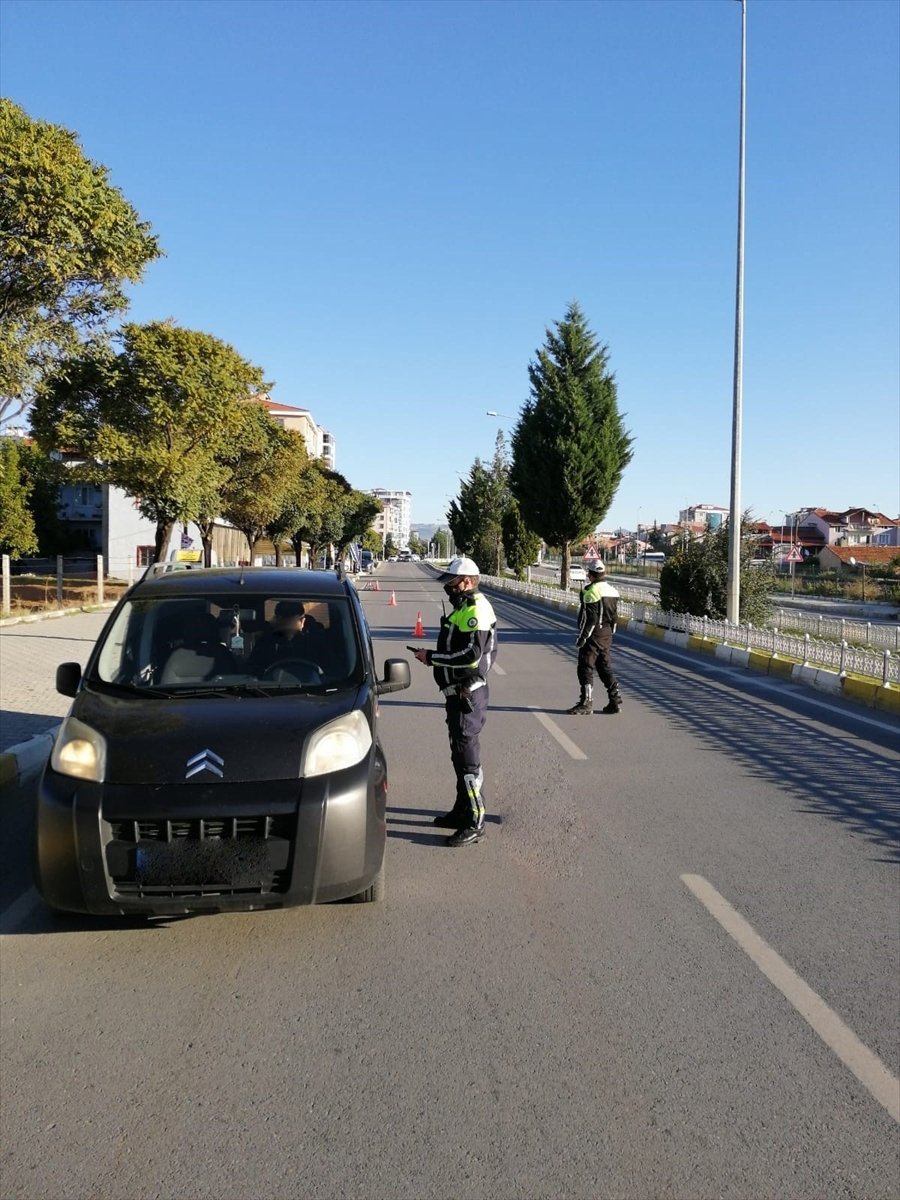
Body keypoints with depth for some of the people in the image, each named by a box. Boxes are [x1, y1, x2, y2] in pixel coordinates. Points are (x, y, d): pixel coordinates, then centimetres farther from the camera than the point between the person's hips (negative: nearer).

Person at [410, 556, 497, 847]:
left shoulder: (477, 610, -17)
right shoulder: (464, 608, 16)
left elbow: (471, 655, -26)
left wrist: (431, 656, -18)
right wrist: (434, 656, 8)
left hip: (468, 695, -11)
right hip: (458, 692, 11)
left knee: (468, 757, -6)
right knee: (460, 754, 19)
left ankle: (475, 823, 1)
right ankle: (462, 811, 32)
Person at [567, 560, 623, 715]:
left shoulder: (592, 591, -16)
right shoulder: (612, 590, 11)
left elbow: (589, 618, -20)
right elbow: (615, 616, 15)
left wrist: (582, 637, -15)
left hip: (594, 635, -8)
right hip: (607, 634, 8)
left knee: (585, 667, -2)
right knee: (605, 666, 15)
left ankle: (586, 704, -1)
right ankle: (615, 700, 14)